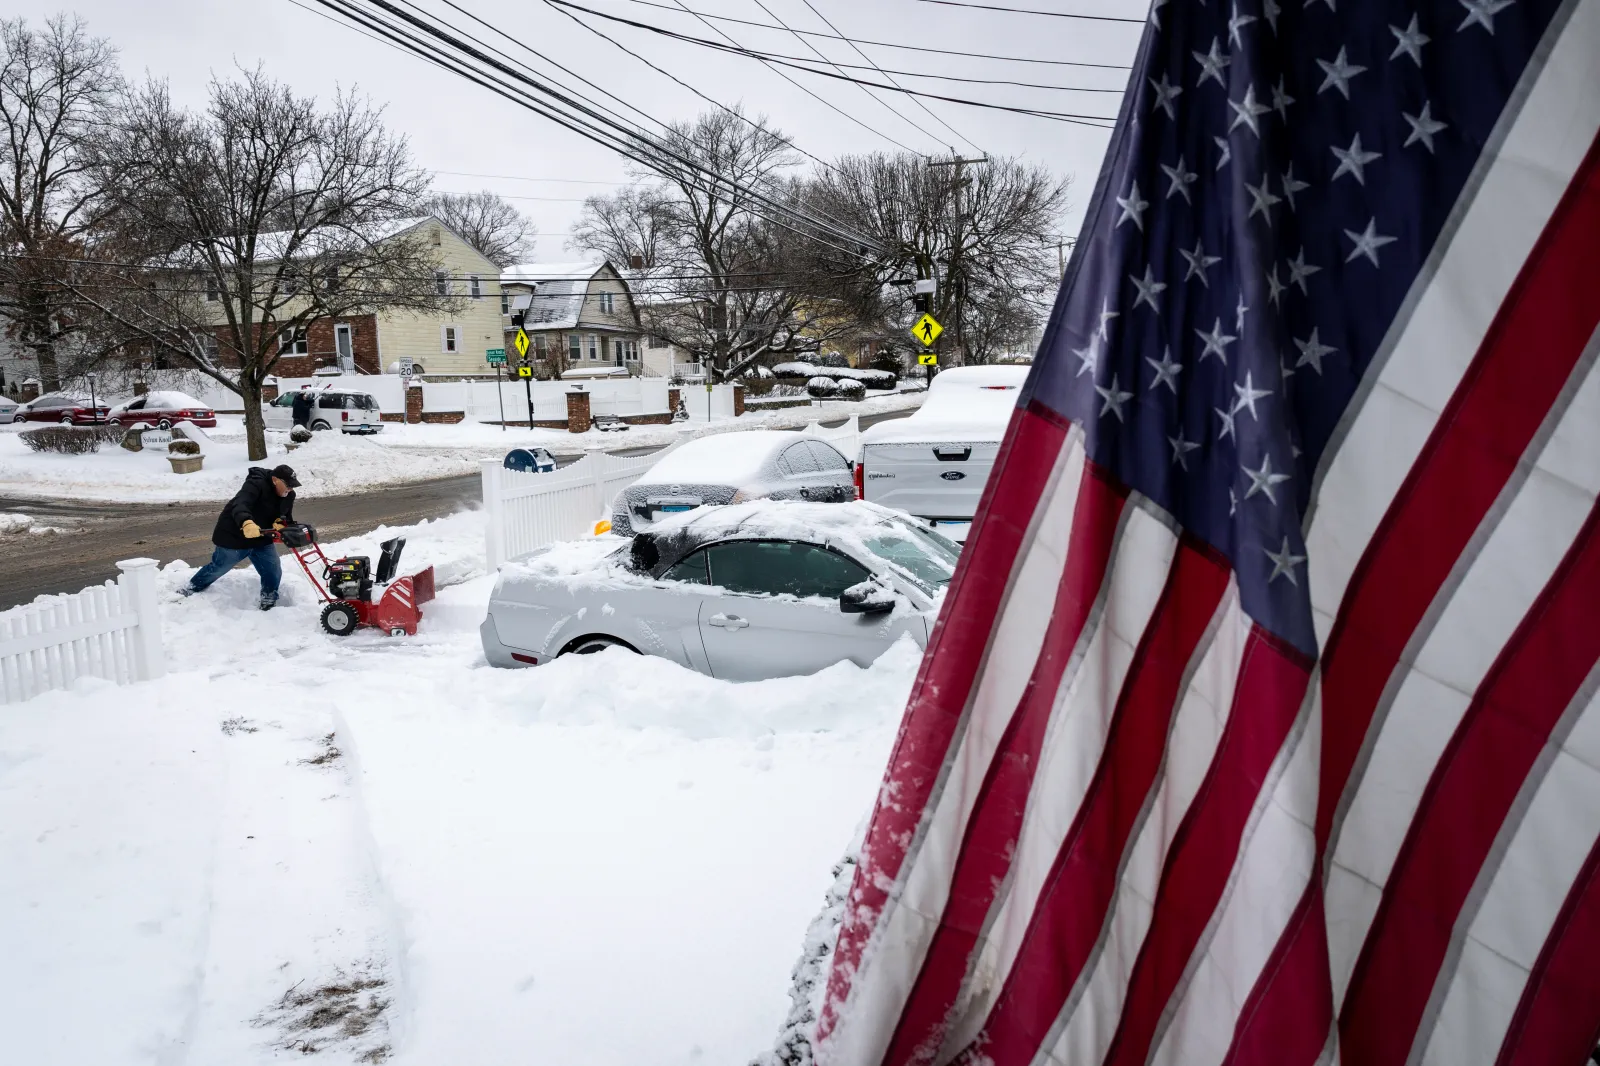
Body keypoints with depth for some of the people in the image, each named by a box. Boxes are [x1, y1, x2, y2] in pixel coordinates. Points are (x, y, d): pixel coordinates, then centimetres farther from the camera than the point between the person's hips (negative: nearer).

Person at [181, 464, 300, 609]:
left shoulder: (288, 495, -7)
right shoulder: (256, 484, -31)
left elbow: (287, 518, -1)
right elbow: (239, 505, -46)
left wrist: (281, 524, -28)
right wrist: (246, 523, -68)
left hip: (262, 539, 6)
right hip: (235, 536, -5)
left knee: (274, 574, 0)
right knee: (217, 568, 15)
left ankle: (269, 604, 23)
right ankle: (192, 588, 42)